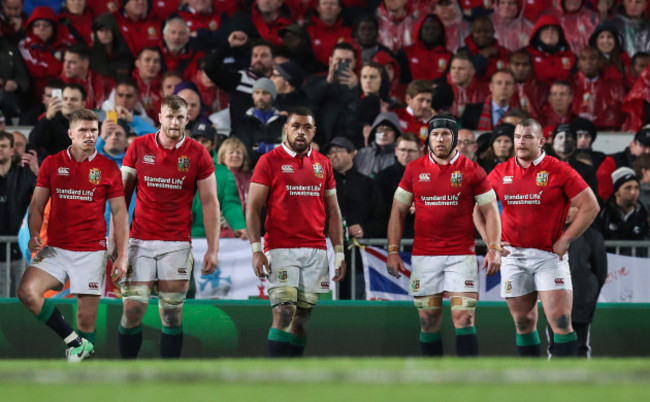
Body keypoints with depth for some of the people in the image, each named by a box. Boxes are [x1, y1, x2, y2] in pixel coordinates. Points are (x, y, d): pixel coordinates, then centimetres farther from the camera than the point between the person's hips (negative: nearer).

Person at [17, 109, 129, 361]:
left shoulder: (108, 168, 3)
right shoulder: (52, 164, 7)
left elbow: (119, 213, 4)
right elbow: (37, 205, 9)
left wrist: (121, 255, -2)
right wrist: (34, 235, -10)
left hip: (92, 251, -2)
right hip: (55, 249, 2)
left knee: (86, 318, -4)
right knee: (27, 292, -20)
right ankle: (74, 341, -9)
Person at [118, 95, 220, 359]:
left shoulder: (198, 155, 0)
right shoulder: (139, 148, 3)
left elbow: (210, 204, 3)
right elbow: (122, 195, 9)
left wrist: (213, 249, -3)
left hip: (177, 243, -1)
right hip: (140, 241, 1)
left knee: (172, 314, -1)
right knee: (133, 309, -5)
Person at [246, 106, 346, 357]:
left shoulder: (323, 164, 13)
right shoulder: (269, 161, 0)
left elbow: (332, 212, 17)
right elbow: (252, 208, -2)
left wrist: (339, 252, 11)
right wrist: (256, 250, -11)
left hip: (315, 251, 4)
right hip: (281, 250, -4)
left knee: (303, 314, 4)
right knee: (283, 312, -14)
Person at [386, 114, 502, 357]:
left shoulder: (472, 170, 2)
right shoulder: (414, 170, 7)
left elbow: (490, 211, 4)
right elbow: (398, 211, 12)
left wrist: (494, 249, -8)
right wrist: (393, 251, 3)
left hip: (461, 255, -2)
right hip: (424, 255, 2)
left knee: (464, 319, -10)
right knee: (428, 322, 4)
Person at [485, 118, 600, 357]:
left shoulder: (559, 171, -5)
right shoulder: (500, 173, 6)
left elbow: (590, 206, -5)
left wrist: (565, 241, -8)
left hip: (549, 255, -4)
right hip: (513, 255, 4)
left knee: (561, 321, -12)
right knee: (523, 324, 8)